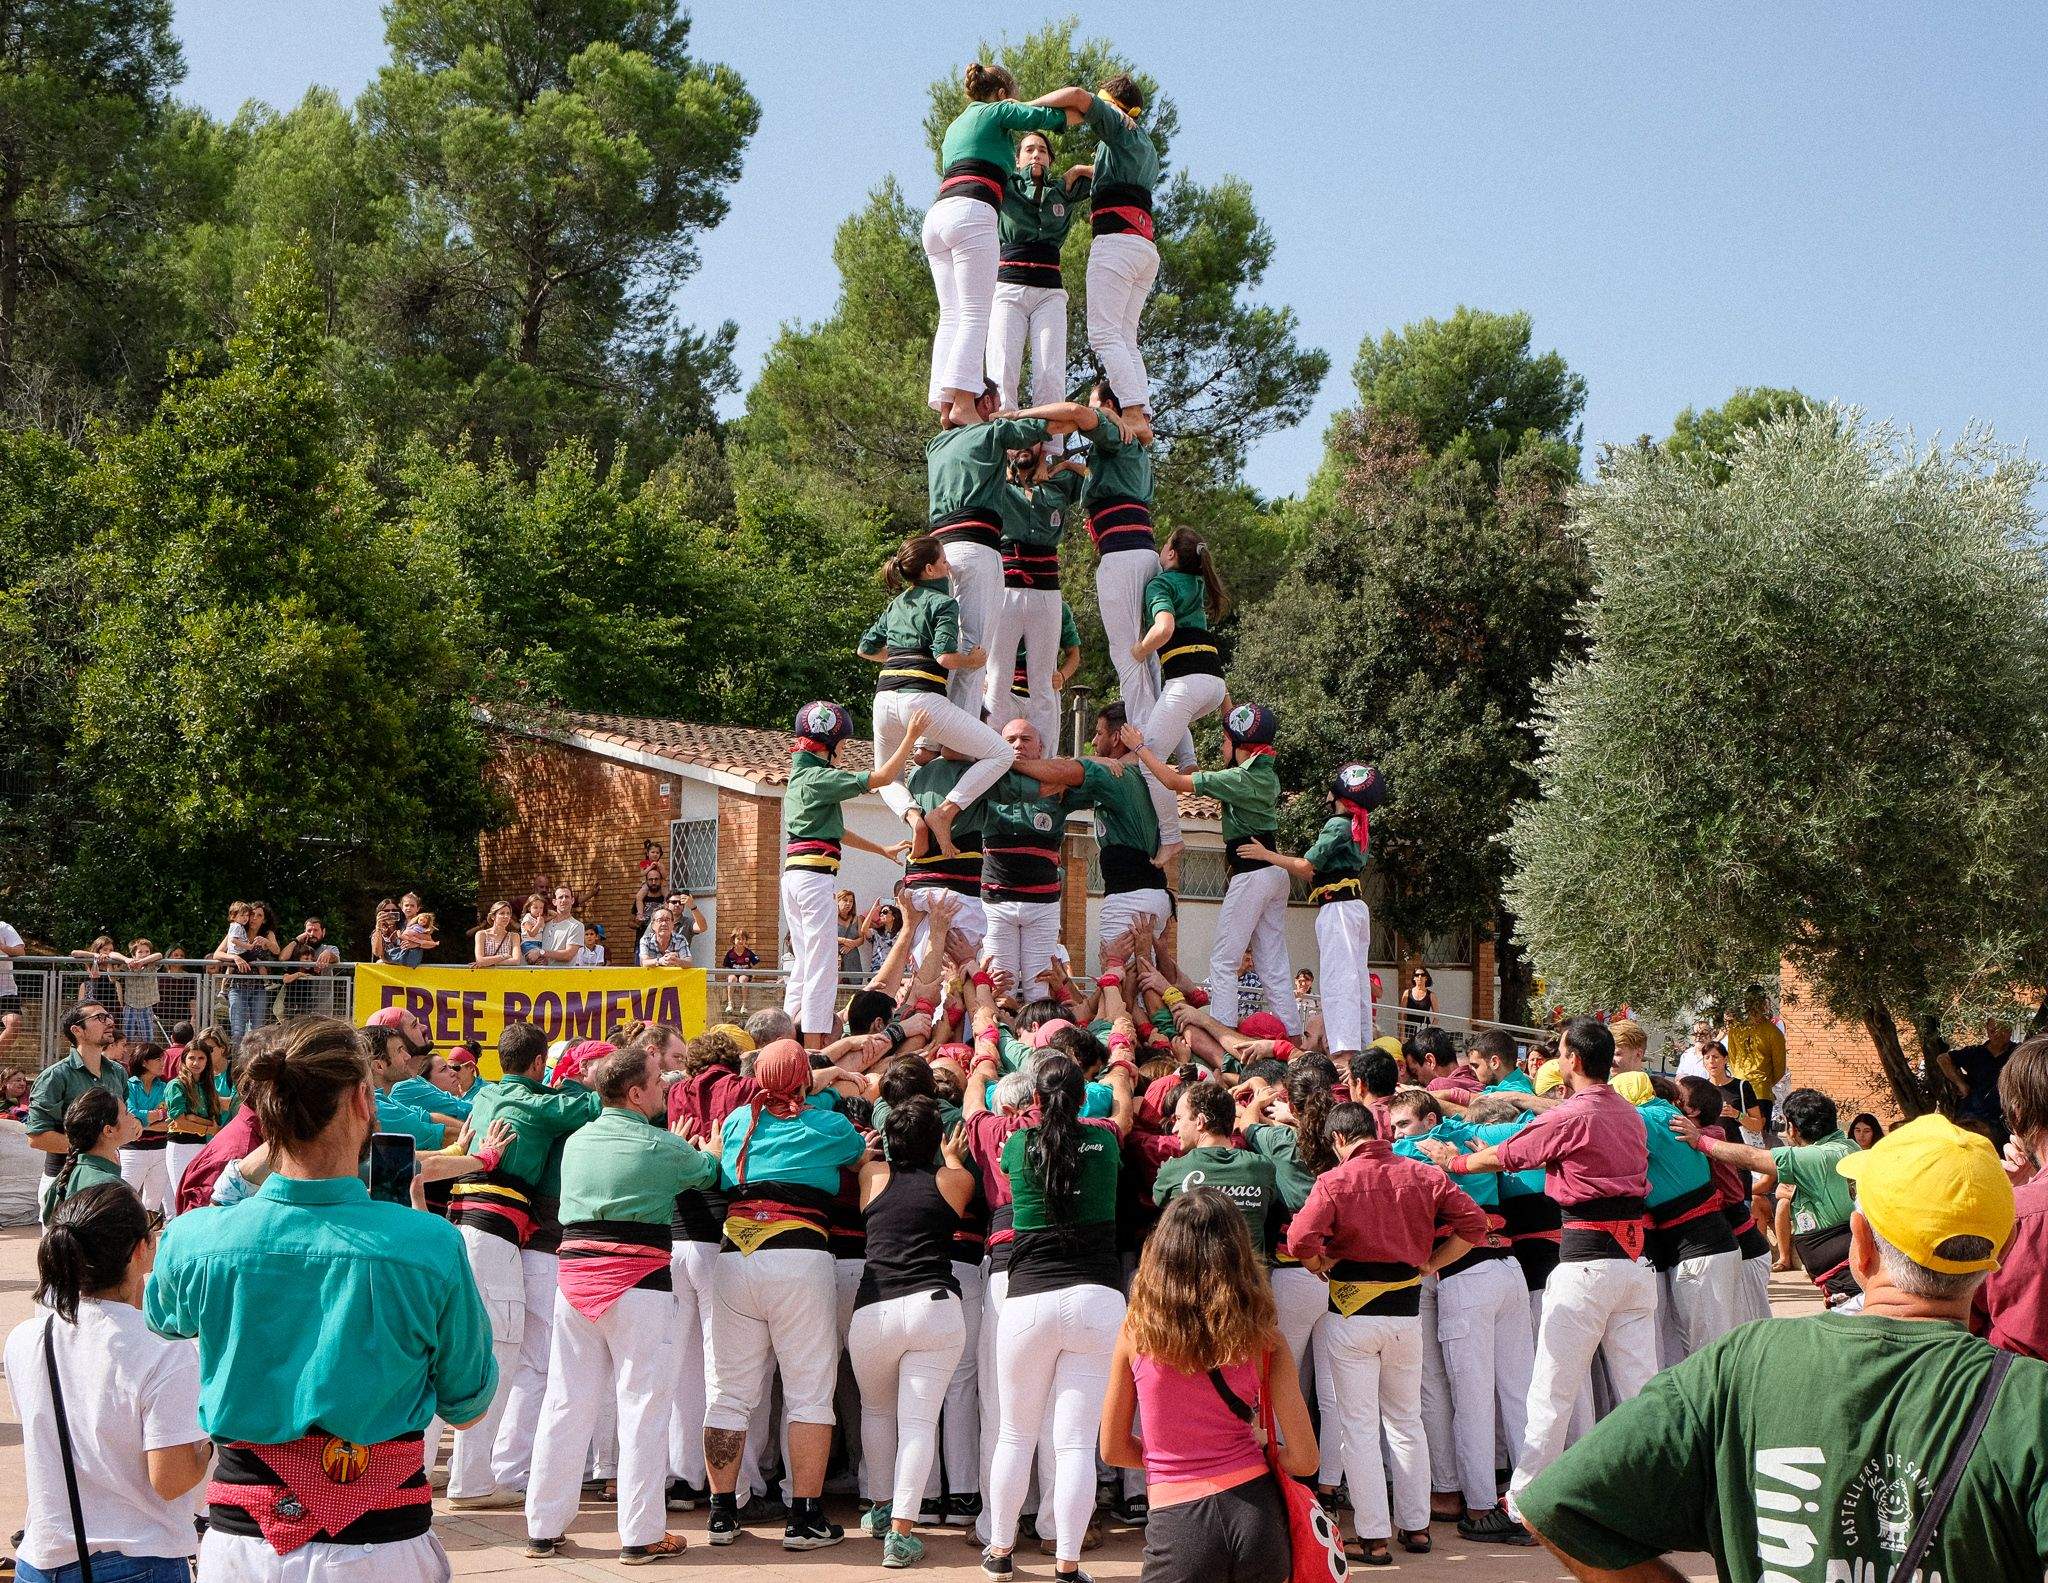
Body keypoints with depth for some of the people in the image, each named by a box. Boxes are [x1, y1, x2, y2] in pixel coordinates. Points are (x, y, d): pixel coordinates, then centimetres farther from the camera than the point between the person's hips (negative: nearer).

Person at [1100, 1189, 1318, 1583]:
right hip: (1253, 1503, 2)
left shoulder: (1136, 1332, -1)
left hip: (1177, 1519, -2)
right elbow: (1304, 1459, 1)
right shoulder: (1264, 1340, 0)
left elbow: (1114, 1450, 7)